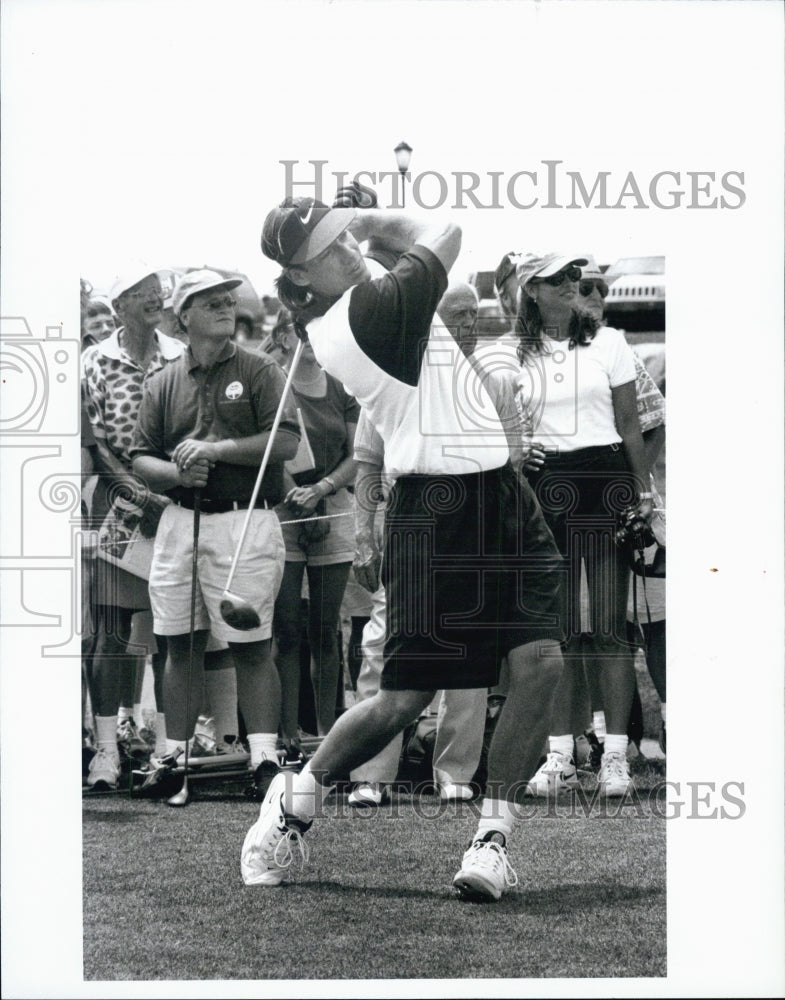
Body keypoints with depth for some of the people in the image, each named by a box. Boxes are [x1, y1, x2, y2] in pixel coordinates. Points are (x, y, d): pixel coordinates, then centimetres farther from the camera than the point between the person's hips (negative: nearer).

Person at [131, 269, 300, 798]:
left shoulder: (260, 372, 4)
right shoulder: (164, 384, 14)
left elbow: (287, 441, -8)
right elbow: (141, 461, 12)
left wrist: (215, 449, -13)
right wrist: (177, 472, -9)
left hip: (246, 521, -4)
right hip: (180, 520, 4)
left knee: (252, 646, -6)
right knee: (182, 644, 7)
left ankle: (265, 757, -7)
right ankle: (174, 757, 12)